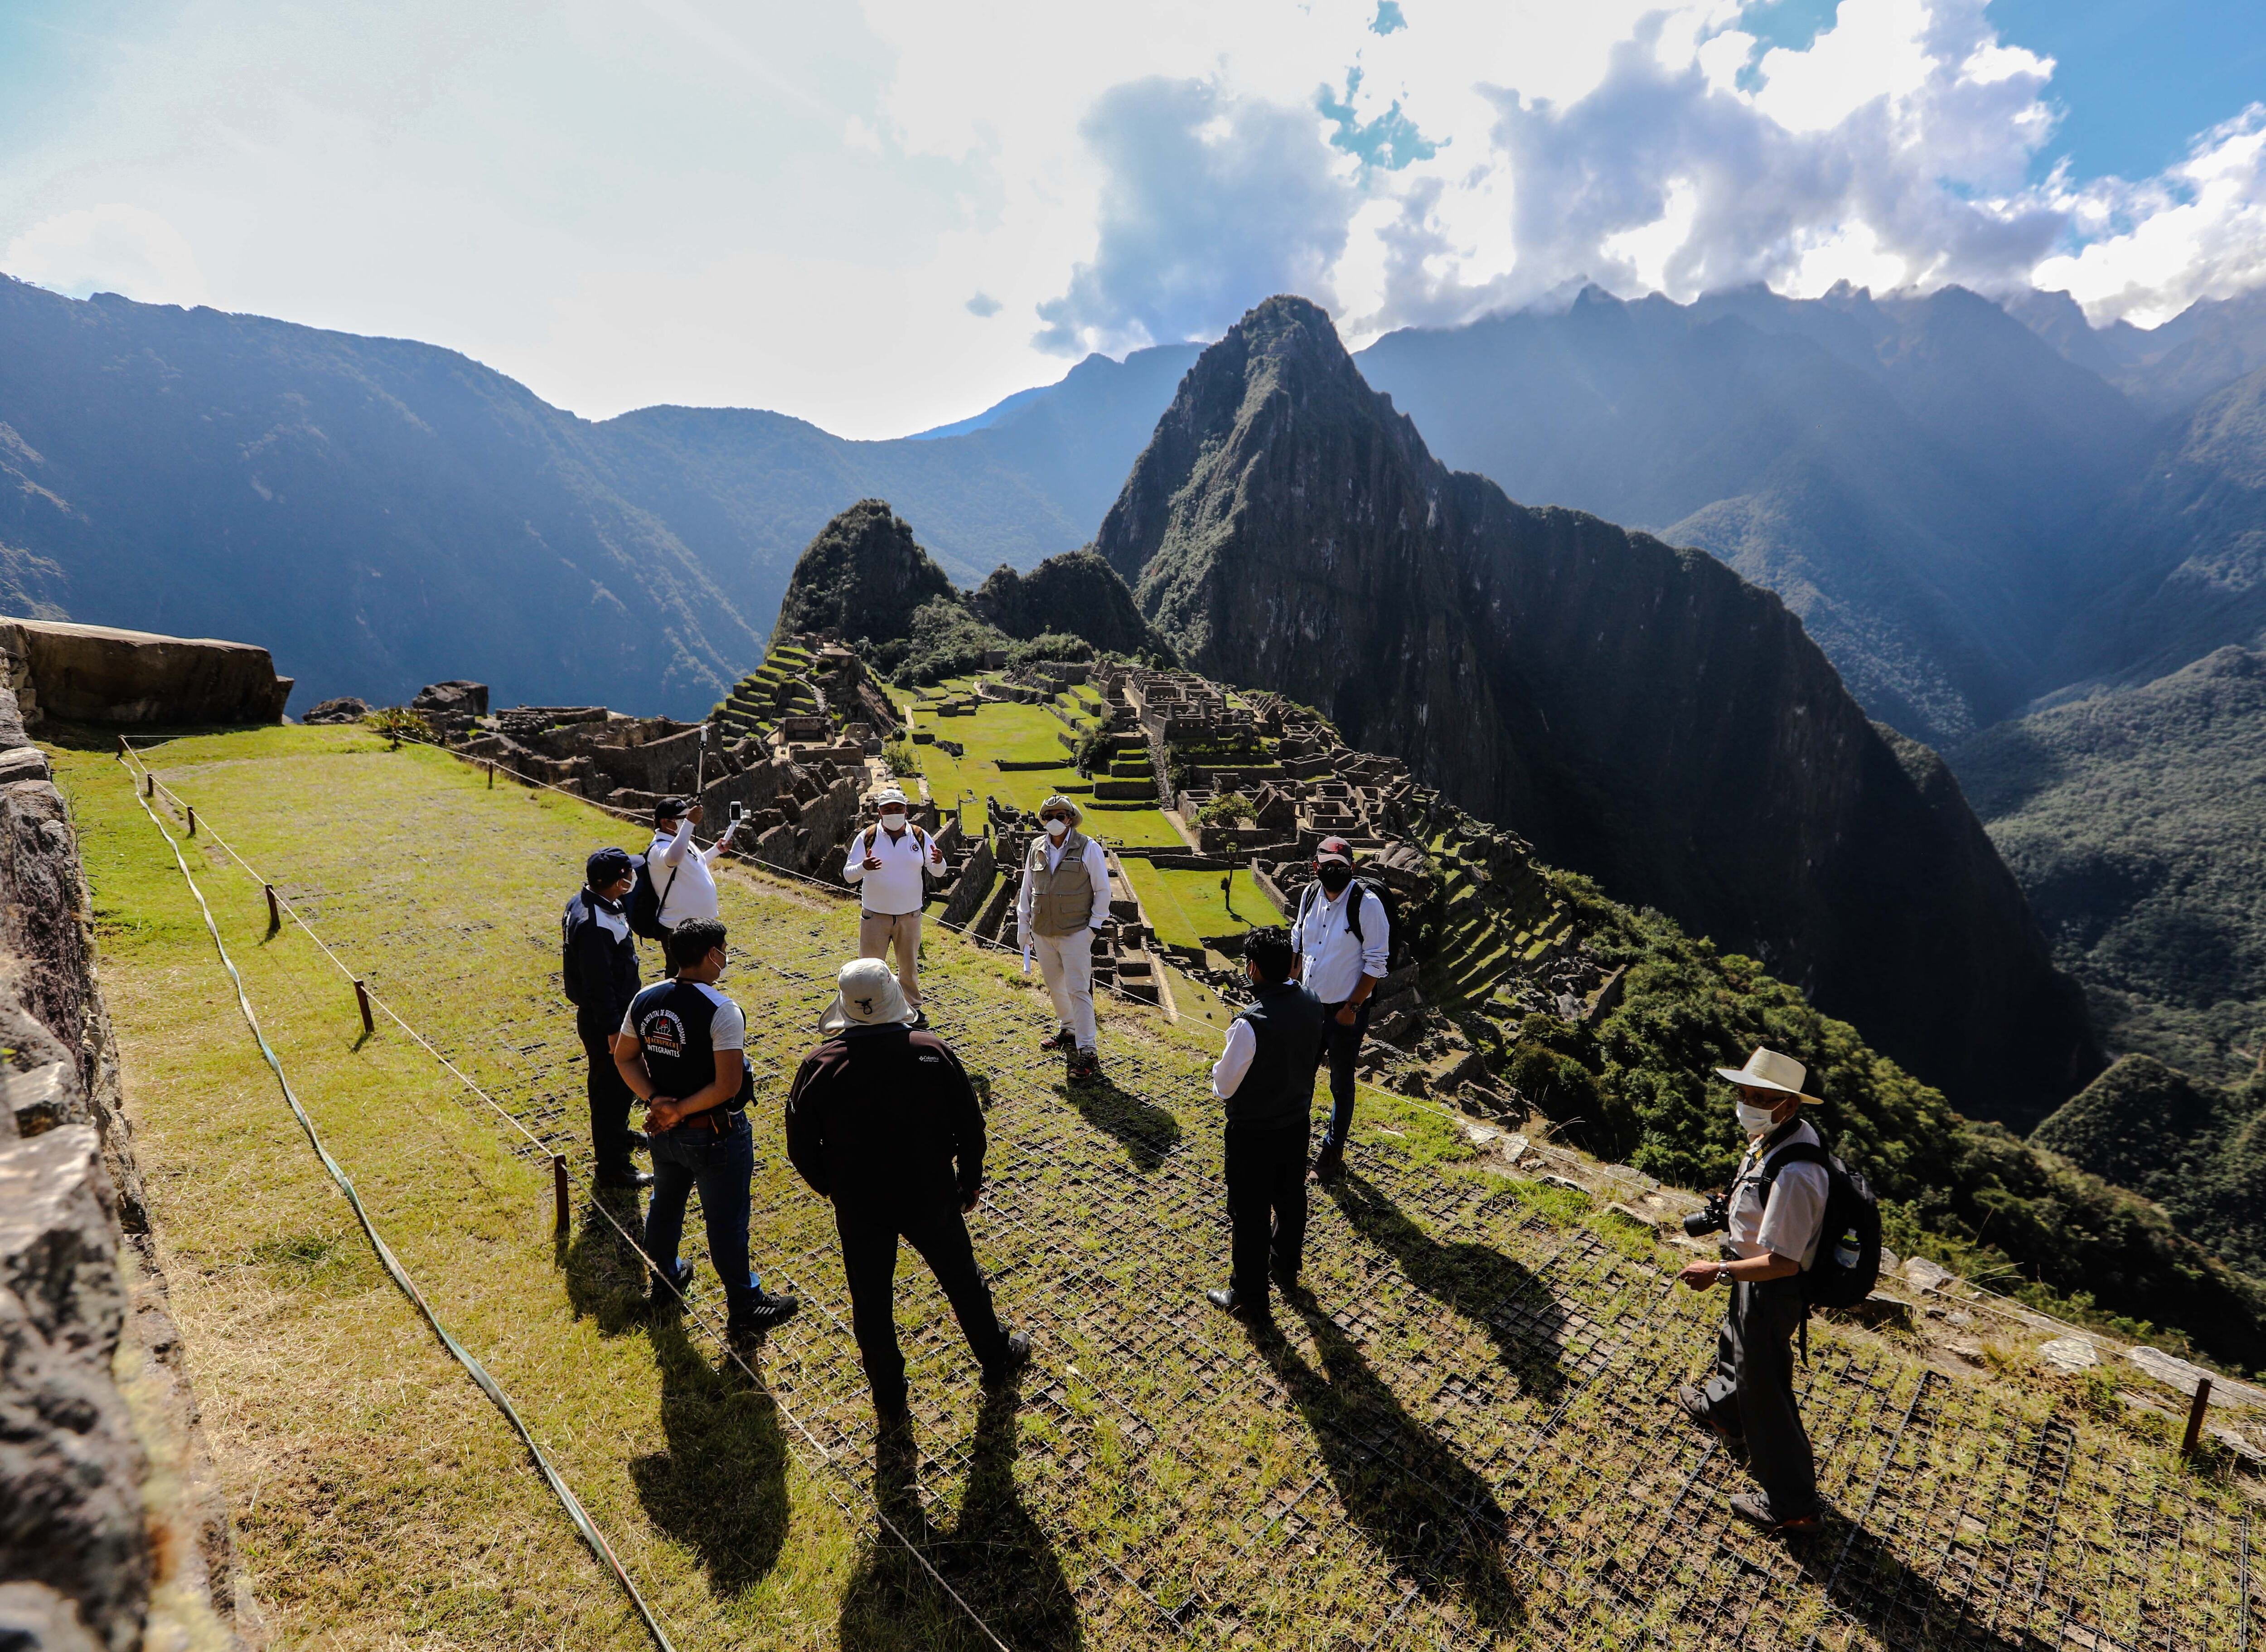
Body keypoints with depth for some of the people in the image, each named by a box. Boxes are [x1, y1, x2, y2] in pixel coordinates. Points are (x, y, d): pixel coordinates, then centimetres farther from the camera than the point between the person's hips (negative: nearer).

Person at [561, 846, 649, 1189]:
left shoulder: (584, 902, 0)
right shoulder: (594, 925, -30)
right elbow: (599, 984, -27)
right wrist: (612, 1030, -23)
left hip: (599, 1014, 10)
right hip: (603, 1020, -10)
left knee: (618, 1082, 28)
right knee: (613, 1087, 3)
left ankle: (617, 1134, 49)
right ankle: (612, 1167, 16)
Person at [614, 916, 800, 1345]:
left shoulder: (645, 1000, -4)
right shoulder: (721, 1011, -26)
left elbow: (624, 1058, 4)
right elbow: (728, 1086, -29)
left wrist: (656, 1100, -5)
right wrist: (681, 1110, -16)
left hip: (664, 1131, 7)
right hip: (715, 1136, -7)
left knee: (665, 1206, 27)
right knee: (726, 1223, 8)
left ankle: (665, 1282, 49)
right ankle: (743, 1311, 23)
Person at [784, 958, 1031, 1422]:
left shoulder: (819, 1066, -18)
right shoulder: (935, 1053, -17)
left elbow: (801, 1146, -6)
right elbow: (970, 1127, -7)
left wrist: (830, 1189, 12)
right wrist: (971, 1182, 10)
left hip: (858, 1209, 0)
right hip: (931, 1199, 0)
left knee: (871, 1303, 21)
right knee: (963, 1281, 23)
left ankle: (888, 1400, 38)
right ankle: (997, 1361, 44)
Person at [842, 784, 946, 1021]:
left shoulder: (920, 836, -1)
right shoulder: (867, 837, -6)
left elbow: (937, 872, 4)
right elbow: (848, 875, -8)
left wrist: (939, 862, -21)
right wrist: (864, 867, -31)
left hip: (910, 915, 2)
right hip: (875, 915, -2)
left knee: (909, 966, 16)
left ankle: (913, 1008, 33)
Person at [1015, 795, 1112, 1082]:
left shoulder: (1088, 848, -7)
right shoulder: (1037, 848, 6)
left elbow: (1102, 890, -3)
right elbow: (1027, 889, 13)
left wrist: (1094, 926, -7)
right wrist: (1023, 927, 11)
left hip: (1075, 932, -5)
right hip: (1042, 933, 5)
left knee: (1078, 990, -7)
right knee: (1054, 986, 18)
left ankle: (1087, 1052, -3)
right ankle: (1069, 1031, 39)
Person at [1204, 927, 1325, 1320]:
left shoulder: (1251, 1024, -33)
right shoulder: (1313, 1005, -11)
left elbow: (1224, 1085, -21)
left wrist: (1223, 1091, 1)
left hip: (1253, 1132, -7)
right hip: (1298, 1121, 7)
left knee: (1250, 1214, 11)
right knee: (1291, 1199, 26)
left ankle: (1249, 1298, 28)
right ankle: (1286, 1268, 49)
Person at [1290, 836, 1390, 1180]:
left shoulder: (1367, 904, -19)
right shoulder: (1310, 896, -2)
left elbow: (1376, 964, -15)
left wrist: (1352, 1009, -15)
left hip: (1345, 1010, -5)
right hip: (1309, 1004, 5)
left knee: (1341, 1085, 12)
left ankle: (1333, 1154, 30)